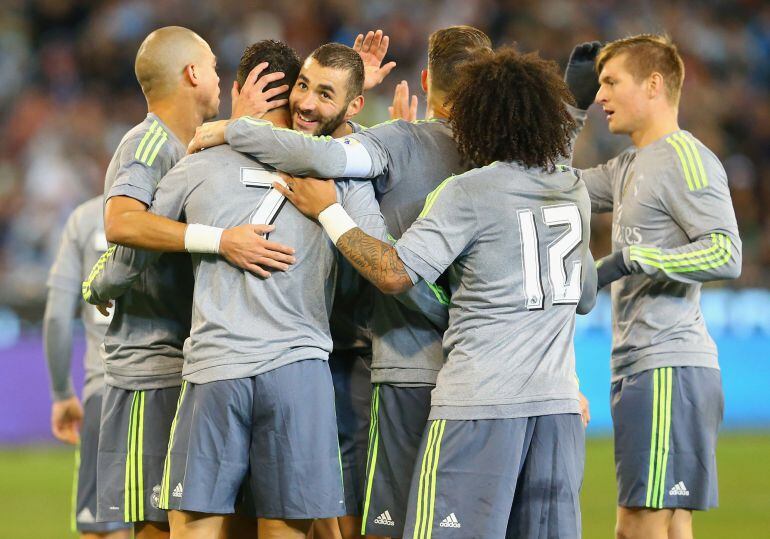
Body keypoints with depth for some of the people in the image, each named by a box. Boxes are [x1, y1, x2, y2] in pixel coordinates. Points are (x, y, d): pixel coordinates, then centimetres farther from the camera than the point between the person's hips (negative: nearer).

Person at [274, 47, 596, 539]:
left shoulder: (468, 194, -8)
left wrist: (328, 211, -3)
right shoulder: (575, 190, 12)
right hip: (558, 403, 6)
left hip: (482, 404, -6)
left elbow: (395, 273, -13)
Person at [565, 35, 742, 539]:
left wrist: (630, 260, -23)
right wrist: (573, 99, 23)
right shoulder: (628, 167, 19)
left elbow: (727, 254, -18)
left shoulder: (686, 158, -9)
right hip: (638, 368, 10)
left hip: (670, 369, -10)